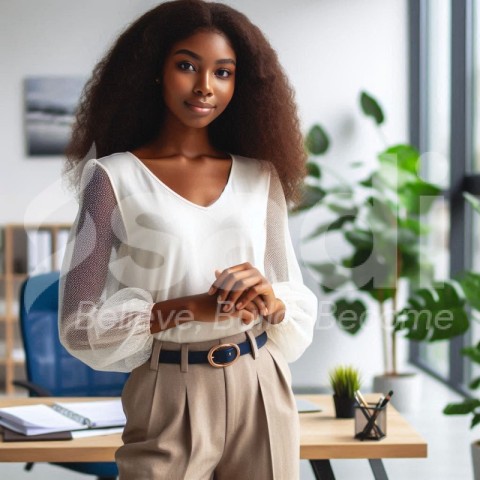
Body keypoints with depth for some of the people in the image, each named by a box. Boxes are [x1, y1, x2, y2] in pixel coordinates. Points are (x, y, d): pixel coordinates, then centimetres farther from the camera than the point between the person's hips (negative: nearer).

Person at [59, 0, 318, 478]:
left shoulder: (261, 176, 5)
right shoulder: (114, 177, -6)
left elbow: (299, 303, 8)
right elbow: (80, 325, -9)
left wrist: (271, 300, -15)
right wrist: (194, 307, -20)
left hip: (261, 389, 4)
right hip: (171, 398, -3)